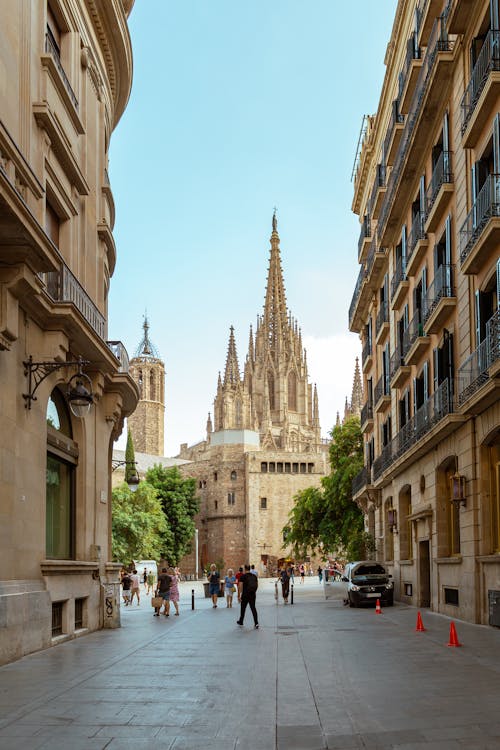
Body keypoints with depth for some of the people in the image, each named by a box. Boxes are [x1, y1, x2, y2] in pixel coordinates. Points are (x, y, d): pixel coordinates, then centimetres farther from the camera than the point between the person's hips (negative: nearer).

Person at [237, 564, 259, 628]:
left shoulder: (243, 576, -8)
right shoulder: (254, 576, 7)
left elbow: (240, 586, -13)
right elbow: (257, 585, 13)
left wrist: (239, 596, -11)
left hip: (245, 595, -3)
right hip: (253, 595, 4)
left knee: (243, 608, 14)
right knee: (253, 608, 2)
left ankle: (241, 621, 31)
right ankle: (256, 623, -9)